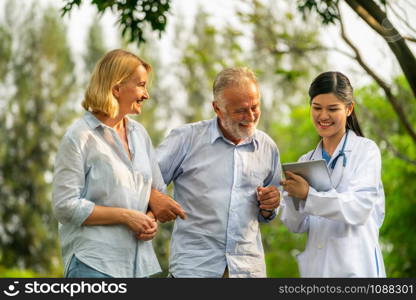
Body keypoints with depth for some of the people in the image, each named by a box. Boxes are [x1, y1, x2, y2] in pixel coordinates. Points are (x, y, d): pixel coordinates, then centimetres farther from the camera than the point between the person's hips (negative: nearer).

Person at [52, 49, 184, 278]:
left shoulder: (138, 133, 14)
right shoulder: (80, 137, -7)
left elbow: (157, 189, 22)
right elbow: (65, 206, -11)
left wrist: (151, 219, -1)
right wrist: (125, 216, -13)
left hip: (139, 264, 7)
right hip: (93, 265, -7)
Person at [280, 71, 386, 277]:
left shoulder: (366, 150, -1)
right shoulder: (307, 161, 13)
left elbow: (360, 208, -14)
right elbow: (297, 226, 8)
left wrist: (308, 194, -22)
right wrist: (293, 198, -12)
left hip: (355, 268, -5)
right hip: (315, 267, 5)